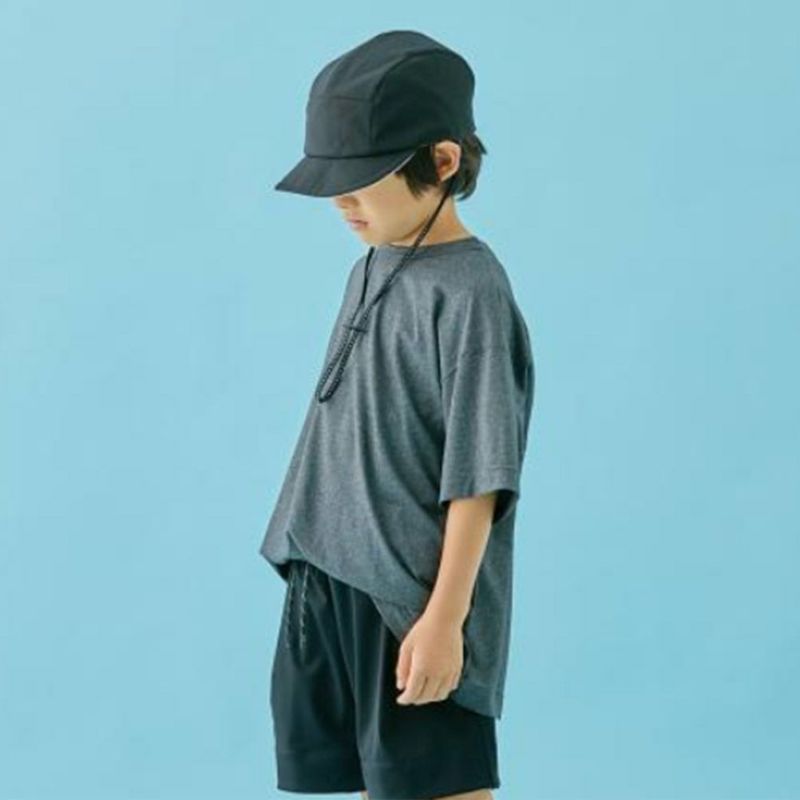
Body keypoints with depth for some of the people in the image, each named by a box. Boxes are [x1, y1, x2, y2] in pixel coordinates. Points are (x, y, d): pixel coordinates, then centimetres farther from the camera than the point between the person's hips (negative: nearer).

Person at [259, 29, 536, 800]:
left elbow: (478, 479, -18)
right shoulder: (371, 270, 8)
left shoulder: (469, 294, -16)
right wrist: (317, 568, 16)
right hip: (331, 581, 8)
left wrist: (445, 617, -19)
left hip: (412, 603, -8)